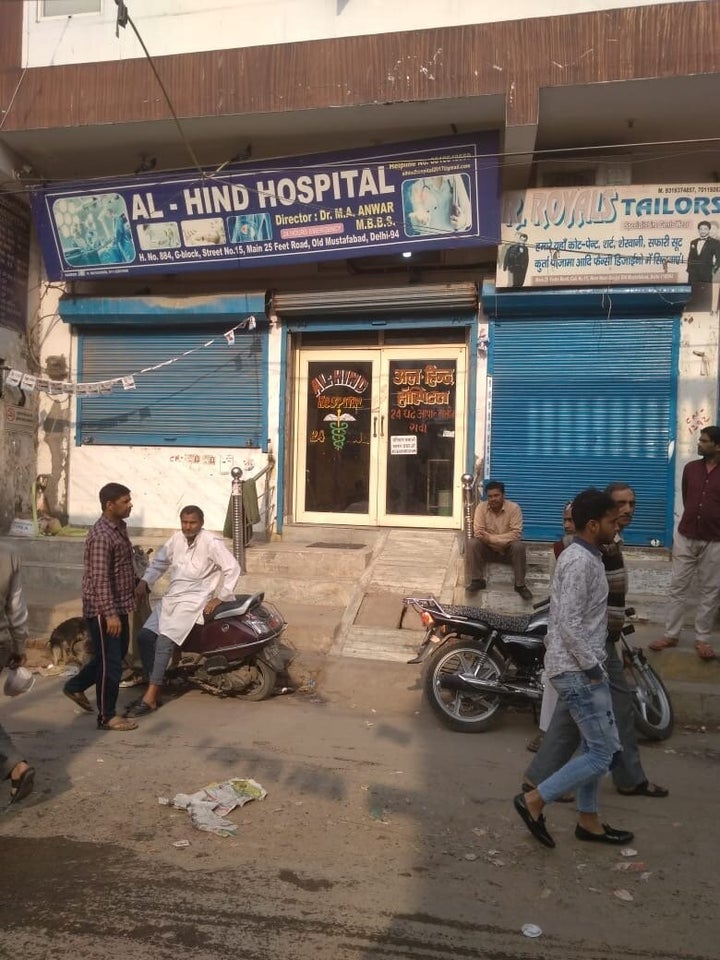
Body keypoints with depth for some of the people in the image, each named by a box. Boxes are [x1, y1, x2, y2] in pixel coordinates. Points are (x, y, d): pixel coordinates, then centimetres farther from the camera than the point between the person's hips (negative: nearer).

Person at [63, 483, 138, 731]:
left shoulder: (119, 527, 9)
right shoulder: (101, 535, -22)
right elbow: (100, 579, -25)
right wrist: (110, 614, -26)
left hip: (119, 606, 10)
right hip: (102, 610, -10)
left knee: (116, 654, 21)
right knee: (110, 662, 0)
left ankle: (75, 686, 38)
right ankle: (107, 717, 13)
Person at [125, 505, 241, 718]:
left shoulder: (211, 542, -13)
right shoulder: (176, 539, 7)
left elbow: (233, 568, -14)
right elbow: (159, 561, 19)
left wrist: (219, 598, -14)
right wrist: (144, 582, 3)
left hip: (194, 600, -7)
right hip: (172, 597, 7)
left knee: (164, 641, -21)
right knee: (144, 637, -5)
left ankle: (150, 699, -16)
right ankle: (154, 688, 4)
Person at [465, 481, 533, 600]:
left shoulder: (514, 508, -16)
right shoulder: (481, 507, -11)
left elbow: (516, 534, -23)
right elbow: (478, 533, -17)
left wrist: (490, 538, -29)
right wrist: (503, 540, -26)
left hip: (508, 550, -1)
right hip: (488, 549, 1)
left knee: (519, 546, -32)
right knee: (472, 543, -25)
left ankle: (520, 585, -18)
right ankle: (477, 580, -14)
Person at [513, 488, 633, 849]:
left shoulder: (580, 555, 11)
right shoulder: (581, 562, -21)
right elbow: (570, 624, -25)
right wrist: (592, 668, -17)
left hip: (578, 667, 10)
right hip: (576, 670, -10)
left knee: (595, 747, 18)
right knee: (602, 753, -3)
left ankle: (588, 820, 30)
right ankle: (534, 800, 5)